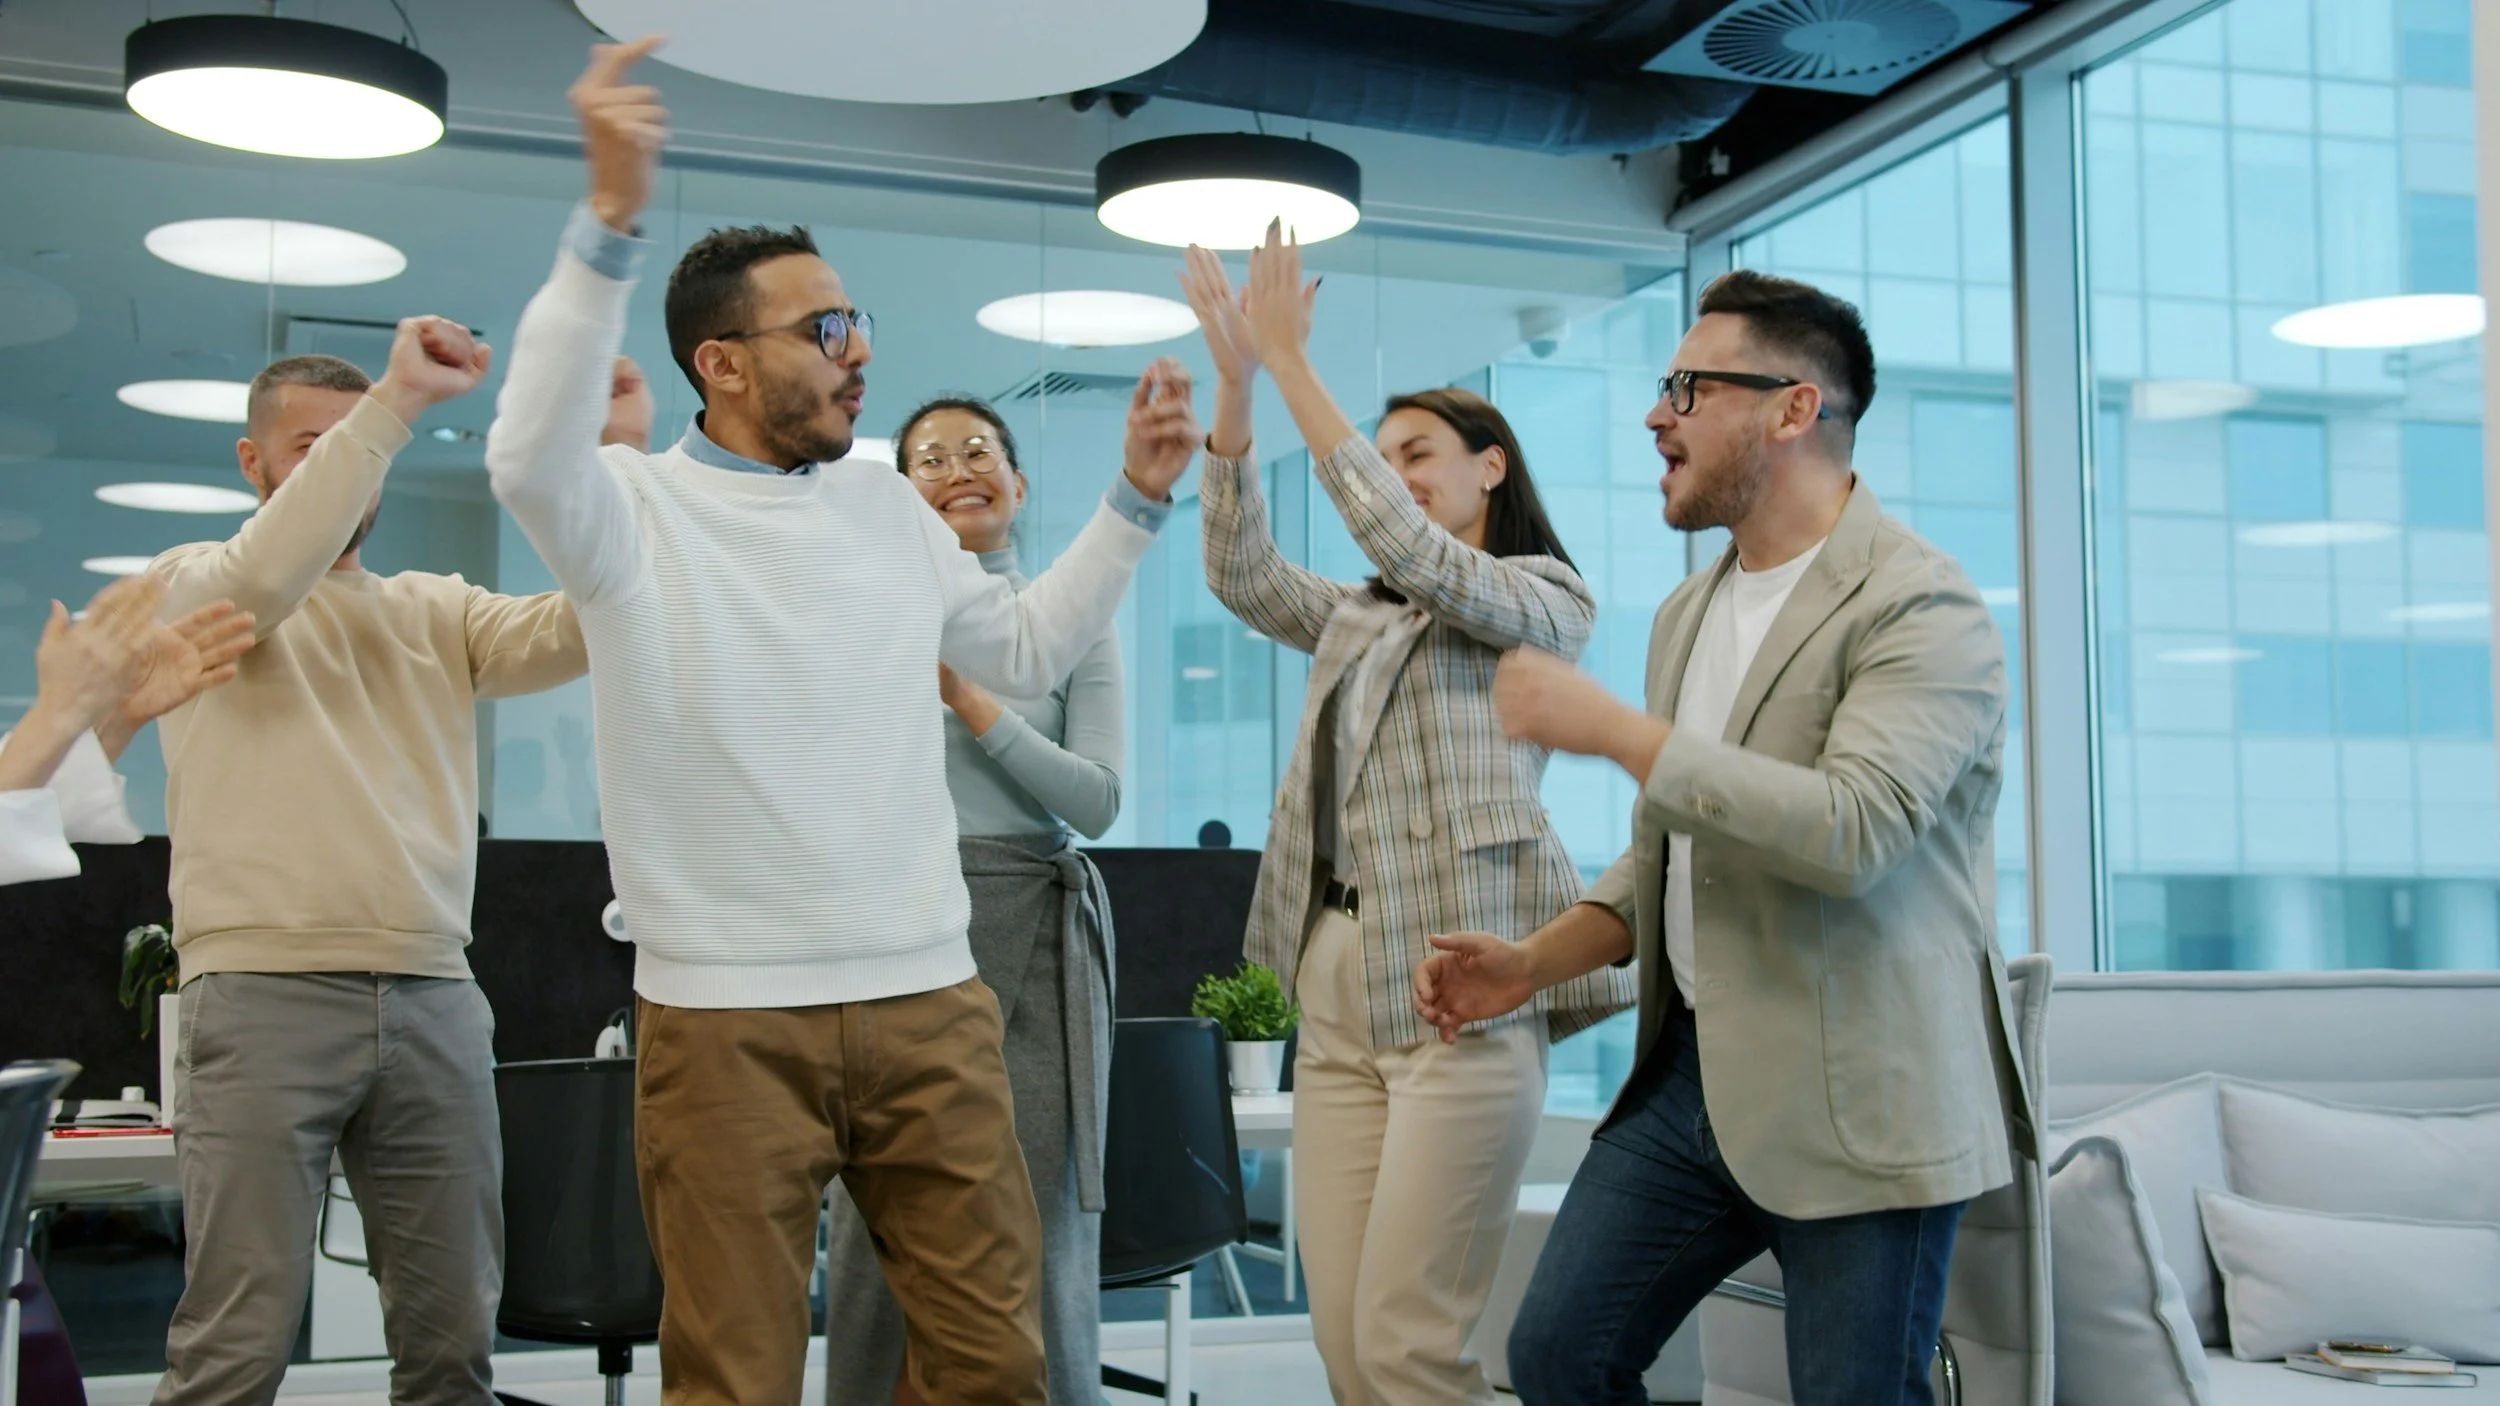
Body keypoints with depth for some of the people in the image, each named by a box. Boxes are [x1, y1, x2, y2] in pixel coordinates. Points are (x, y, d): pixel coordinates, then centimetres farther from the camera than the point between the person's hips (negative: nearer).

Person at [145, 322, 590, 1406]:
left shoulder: (436, 610, 19)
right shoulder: (190, 582, 9)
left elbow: (575, 632, 1)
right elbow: (262, 579, -15)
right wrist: (396, 400, -19)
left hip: (434, 1000, 4)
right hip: (264, 996, -4)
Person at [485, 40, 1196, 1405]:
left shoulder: (887, 503, 12)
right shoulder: (637, 507, -4)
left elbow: (1025, 649, 21)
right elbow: (529, 459, -27)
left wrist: (1136, 498, 15)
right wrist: (610, 218, -35)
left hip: (929, 1002, 5)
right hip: (729, 1020, -4)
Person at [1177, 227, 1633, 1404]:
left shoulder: (1545, 597, 3)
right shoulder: (1359, 618, 22)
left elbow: (1411, 549, -13)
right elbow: (1242, 577, 6)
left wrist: (1293, 366, -13)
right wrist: (1235, 381, -3)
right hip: (1337, 984, 7)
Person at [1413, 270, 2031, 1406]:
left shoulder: (1920, 608, -13)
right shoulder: (1687, 614, 14)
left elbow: (1850, 830, -28)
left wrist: (1613, 730, -21)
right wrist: (1535, 963, 8)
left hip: (1855, 1108, -8)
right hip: (1694, 1072, 8)